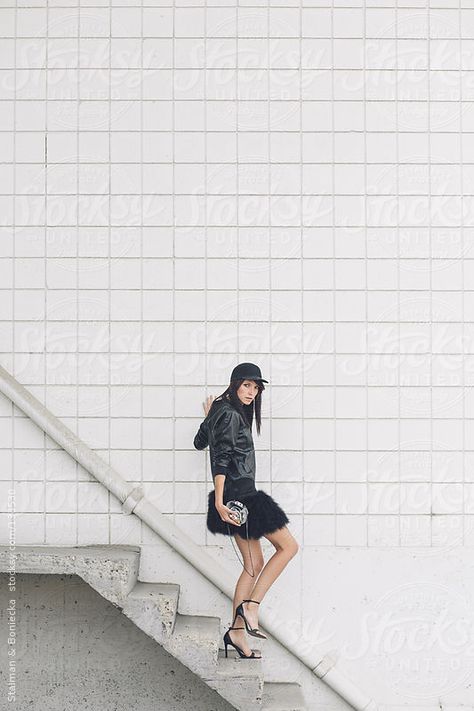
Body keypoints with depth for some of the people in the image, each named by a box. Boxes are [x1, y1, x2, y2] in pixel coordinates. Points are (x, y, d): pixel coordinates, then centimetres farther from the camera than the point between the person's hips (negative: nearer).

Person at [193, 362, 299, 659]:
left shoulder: (220, 411, 15)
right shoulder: (231, 415, -14)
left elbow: (200, 443, 26)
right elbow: (221, 460, -21)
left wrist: (209, 419, 41)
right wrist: (219, 502, -26)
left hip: (237, 496, 10)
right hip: (240, 493, -10)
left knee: (254, 564, 11)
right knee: (289, 546, -3)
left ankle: (237, 631, 10)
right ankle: (250, 605, -7)